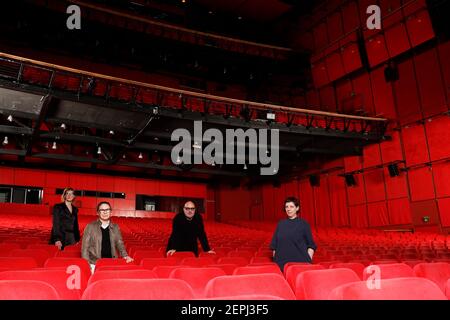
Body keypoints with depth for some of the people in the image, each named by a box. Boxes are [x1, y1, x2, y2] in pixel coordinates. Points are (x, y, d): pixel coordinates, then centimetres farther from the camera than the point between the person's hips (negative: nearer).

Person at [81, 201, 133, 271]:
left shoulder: (115, 227, 12)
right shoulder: (90, 227, 3)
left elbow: (120, 244, 11)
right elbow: (85, 247, 2)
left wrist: (125, 256, -7)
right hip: (95, 263, -2)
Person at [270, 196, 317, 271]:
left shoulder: (304, 224, 1)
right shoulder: (281, 224, 10)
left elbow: (311, 246, 3)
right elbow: (274, 245, 13)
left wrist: (308, 261, -7)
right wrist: (275, 259, 6)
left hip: (300, 262, -2)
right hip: (282, 263, 2)